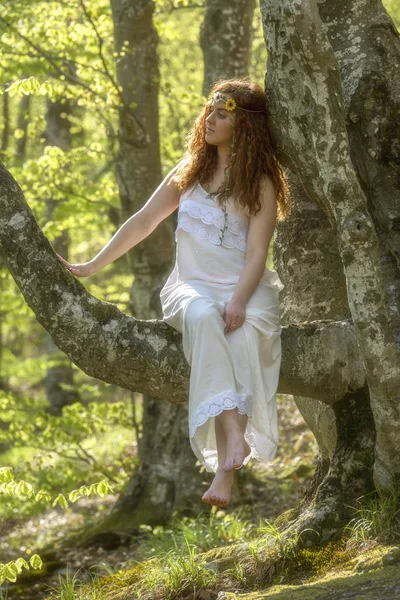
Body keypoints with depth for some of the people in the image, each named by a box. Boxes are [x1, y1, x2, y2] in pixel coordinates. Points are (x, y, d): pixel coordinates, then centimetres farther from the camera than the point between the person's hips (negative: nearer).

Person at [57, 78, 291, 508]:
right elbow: (144, 221, 16)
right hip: (192, 287, 2)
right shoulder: (190, 172, 14)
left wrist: (239, 301, -25)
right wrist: (91, 267, 11)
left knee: (242, 331, -37)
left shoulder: (261, 184, 2)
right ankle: (234, 439, -50)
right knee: (204, 316, -36)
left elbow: (256, 255, -7)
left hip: (247, 290, -2)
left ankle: (224, 468, -47)